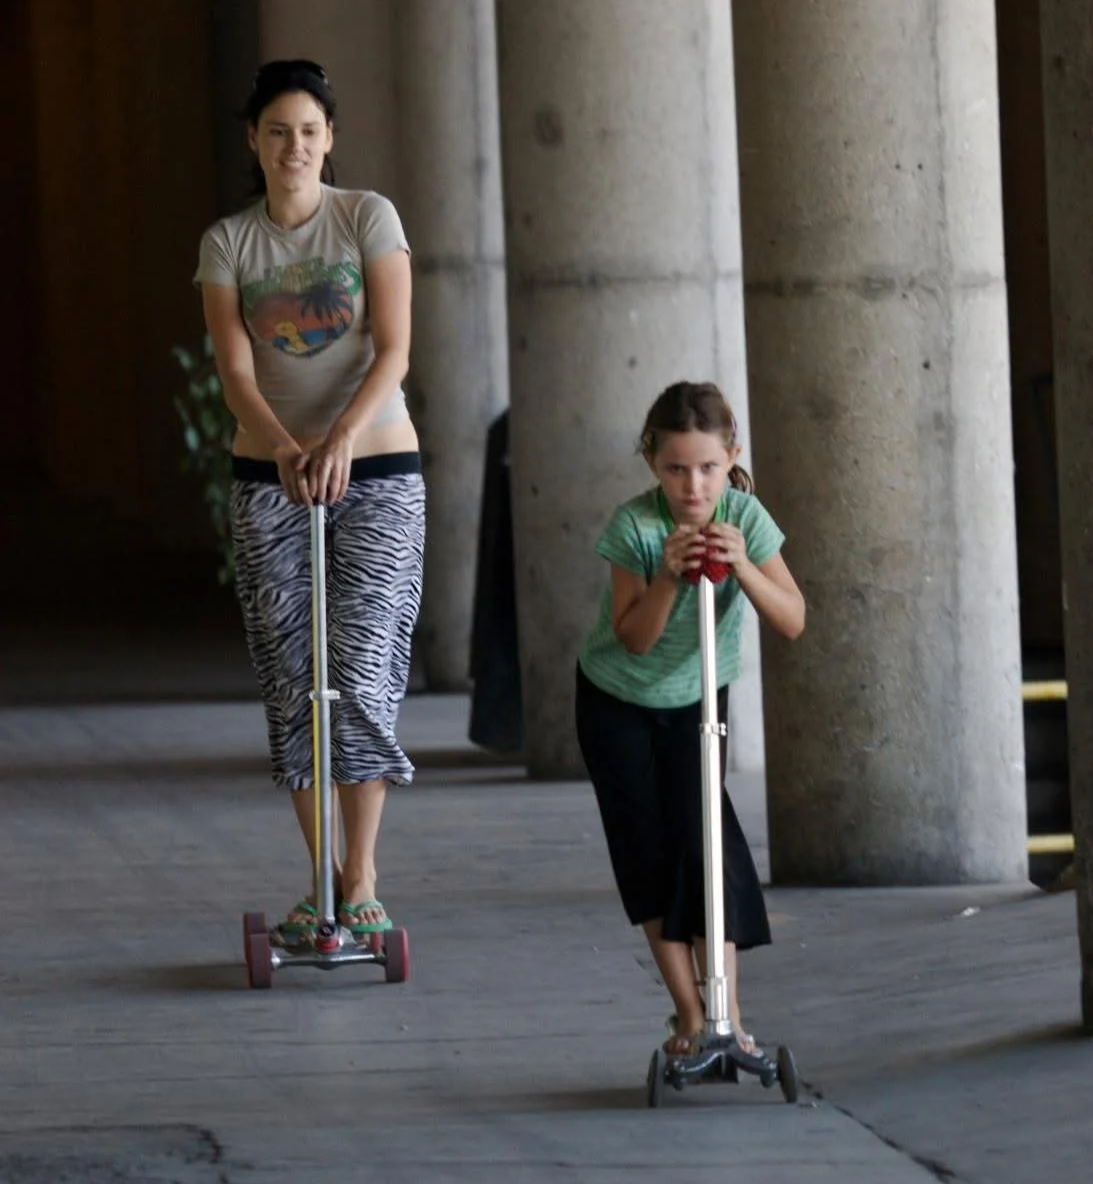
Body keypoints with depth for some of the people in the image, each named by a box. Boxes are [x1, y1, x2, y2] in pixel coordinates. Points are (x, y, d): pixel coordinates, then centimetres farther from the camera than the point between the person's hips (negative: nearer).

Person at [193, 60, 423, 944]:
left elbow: (393, 349, -10)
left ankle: (361, 881, -6)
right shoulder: (227, 242, 3)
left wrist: (342, 436, -26)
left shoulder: (368, 217, -2)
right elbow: (237, 371, -6)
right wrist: (287, 449, -24)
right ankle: (323, 881, 10)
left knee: (361, 672, -9)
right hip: (270, 476, 2)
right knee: (291, 681, 2)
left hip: (377, 470, -2)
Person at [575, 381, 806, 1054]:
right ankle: (689, 1015, 5)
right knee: (648, 851, -2)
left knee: (700, 835, -12)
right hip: (617, 702, -1)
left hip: (696, 699, 1)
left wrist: (743, 566, -40)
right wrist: (668, 575, -40)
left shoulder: (744, 516, -20)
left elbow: (793, 621, -25)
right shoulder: (635, 525, -24)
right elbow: (633, 638, -25)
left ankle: (727, 1014, -11)